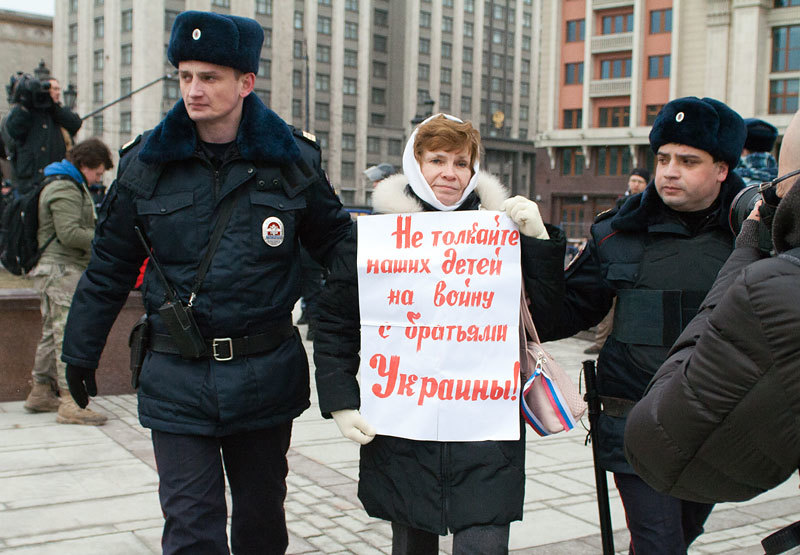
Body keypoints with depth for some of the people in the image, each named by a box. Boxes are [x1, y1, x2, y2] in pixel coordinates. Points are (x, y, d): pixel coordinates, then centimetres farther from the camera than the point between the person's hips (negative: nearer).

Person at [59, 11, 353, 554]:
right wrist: (80, 352, 13)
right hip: (177, 381, 0)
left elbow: (338, 241, 8)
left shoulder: (291, 161, -2)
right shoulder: (147, 163, 0)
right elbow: (108, 269, 8)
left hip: (266, 375, 1)